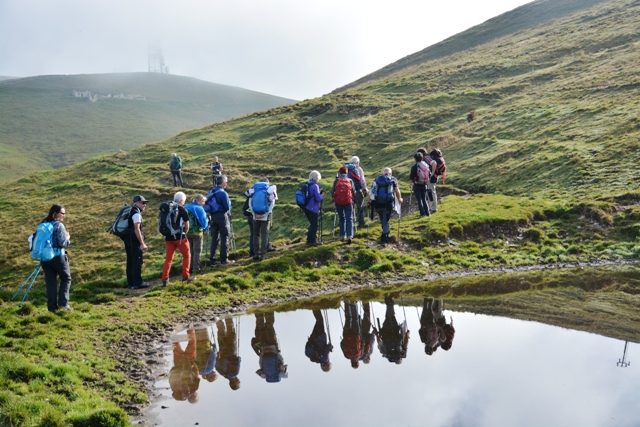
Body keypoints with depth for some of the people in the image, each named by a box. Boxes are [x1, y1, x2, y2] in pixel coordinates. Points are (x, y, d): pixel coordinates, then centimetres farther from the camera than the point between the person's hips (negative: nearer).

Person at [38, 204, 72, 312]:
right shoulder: (59, 226, -13)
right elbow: (63, 243, -17)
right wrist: (68, 238, 3)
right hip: (58, 257, -6)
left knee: (50, 282, 9)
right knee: (66, 278, 11)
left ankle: (52, 306, 11)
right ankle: (63, 303, 2)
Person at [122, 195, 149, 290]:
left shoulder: (130, 211, 16)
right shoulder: (137, 213, -13)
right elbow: (137, 229, -21)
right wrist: (142, 243, -23)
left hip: (127, 239, 9)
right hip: (134, 240, -9)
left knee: (130, 262, 12)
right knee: (137, 261, -4)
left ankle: (130, 283, 17)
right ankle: (137, 283, -2)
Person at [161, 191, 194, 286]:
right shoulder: (182, 209, -5)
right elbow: (187, 226, -4)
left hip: (168, 237, 5)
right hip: (179, 237, -5)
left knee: (168, 258, 9)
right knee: (187, 255, 11)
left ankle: (165, 279, 3)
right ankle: (185, 276, 10)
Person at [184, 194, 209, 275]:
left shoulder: (186, 208, 7)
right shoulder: (199, 209, -14)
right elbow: (204, 222, -12)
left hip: (187, 232, 6)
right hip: (196, 232, -6)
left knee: (190, 250, 16)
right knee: (197, 250, 3)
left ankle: (190, 268, 20)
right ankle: (196, 268, 1)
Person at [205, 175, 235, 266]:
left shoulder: (211, 192, 8)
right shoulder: (223, 193, -15)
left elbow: (207, 205, 11)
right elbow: (227, 207, -14)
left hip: (213, 216, 7)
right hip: (222, 216, -6)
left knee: (214, 238, 11)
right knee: (224, 238, 3)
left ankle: (212, 259, 10)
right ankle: (224, 259, 6)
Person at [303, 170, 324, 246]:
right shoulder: (315, 186, -16)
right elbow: (318, 198, -20)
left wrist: (318, 192, 14)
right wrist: (322, 196, 1)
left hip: (306, 207, 8)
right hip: (313, 208, -8)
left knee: (312, 224, 20)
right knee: (314, 225, 1)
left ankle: (309, 240, 26)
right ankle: (312, 241, 4)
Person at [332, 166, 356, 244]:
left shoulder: (336, 181, -1)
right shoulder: (350, 181, 2)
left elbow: (332, 192, -1)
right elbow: (354, 193, 5)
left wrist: (334, 198, 16)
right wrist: (353, 200, 20)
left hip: (338, 202, 1)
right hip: (348, 202, -1)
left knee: (342, 219, 17)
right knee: (349, 219, 1)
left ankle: (342, 235, 17)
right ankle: (349, 236, -13)